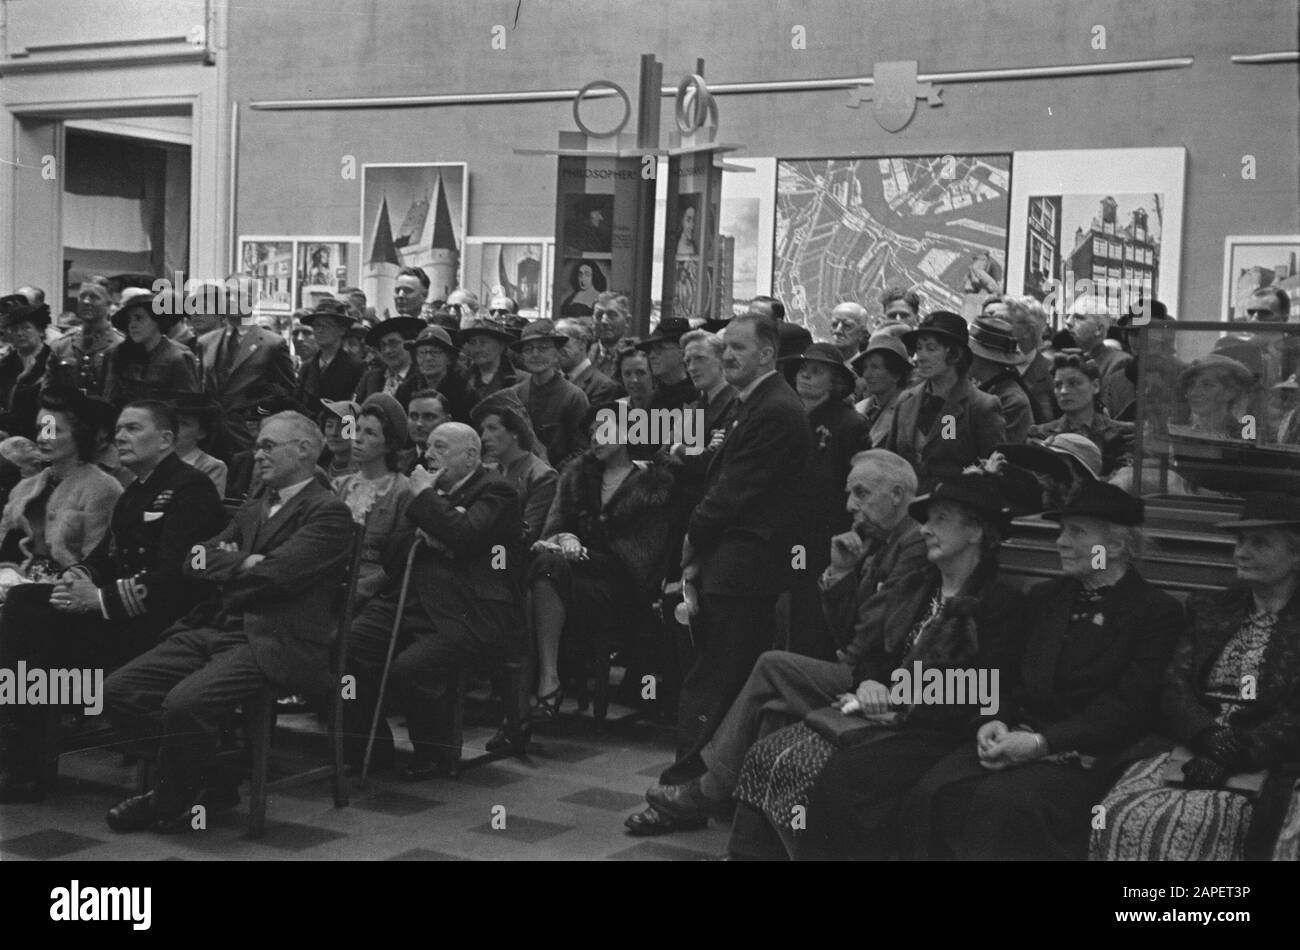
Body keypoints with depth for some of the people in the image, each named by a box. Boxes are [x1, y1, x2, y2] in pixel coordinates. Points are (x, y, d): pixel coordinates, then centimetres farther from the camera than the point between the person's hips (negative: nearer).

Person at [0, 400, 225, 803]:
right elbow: (105, 555, 21)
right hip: (123, 613, 9)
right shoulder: (134, 494, 21)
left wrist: (99, 598, -19)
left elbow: (171, 579, -20)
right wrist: (79, 574, -3)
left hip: (165, 623, -9)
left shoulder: (190, 489, -10)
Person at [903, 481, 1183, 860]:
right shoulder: (1044, 597, 20)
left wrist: (1041, 742, -17)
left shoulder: (1157, 612, 0)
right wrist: (997, 721, -4)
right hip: (1014, 740, 5)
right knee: (932, 794, -25)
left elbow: (1126, 708, -9)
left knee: (1000, 802, -35)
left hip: (1083, 757, -5)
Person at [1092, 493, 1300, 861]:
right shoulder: (1209, 609, 21)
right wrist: (1206, 735, -12)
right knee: (1115, 817, -24)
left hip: (1260, 771, -4)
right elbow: (1175, 685, 9)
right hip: (1189, 753, 4)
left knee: (1178, 828, -31)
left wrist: (1233, 758, -19)